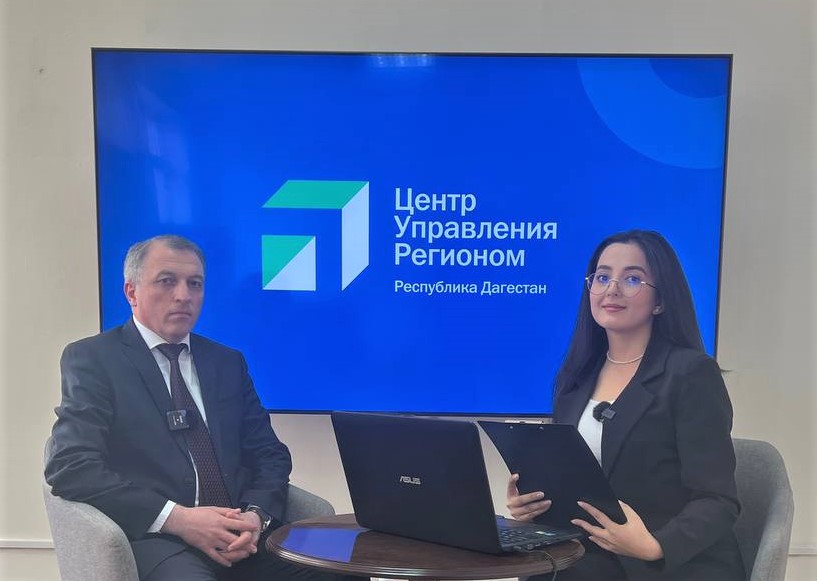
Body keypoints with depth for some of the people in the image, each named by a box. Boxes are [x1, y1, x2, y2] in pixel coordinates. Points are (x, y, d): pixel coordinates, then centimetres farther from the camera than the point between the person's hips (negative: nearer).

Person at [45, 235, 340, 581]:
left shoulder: (228, 362, 18)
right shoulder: (91, 359, 4)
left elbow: (269, 453, 15)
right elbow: (70, 466, -7)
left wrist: (256, 515, -7)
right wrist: (177, 518, -16)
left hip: (242, 535, 4)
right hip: (155, 538, -4)